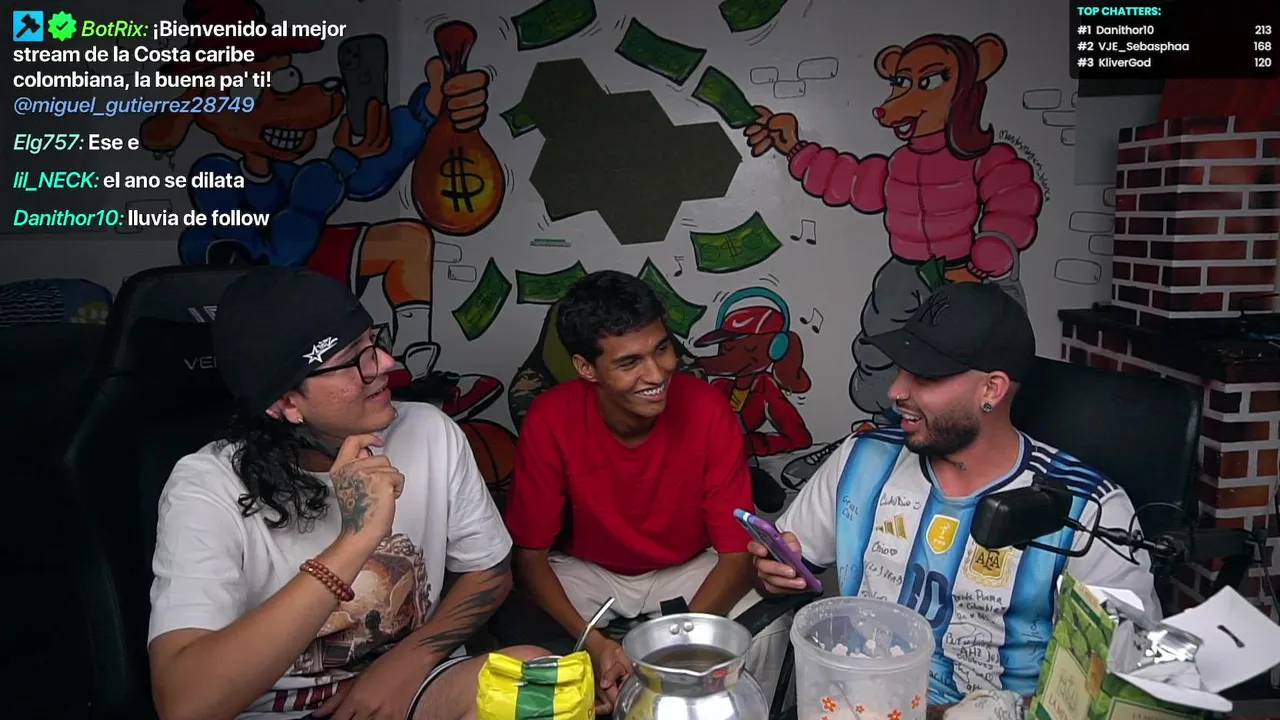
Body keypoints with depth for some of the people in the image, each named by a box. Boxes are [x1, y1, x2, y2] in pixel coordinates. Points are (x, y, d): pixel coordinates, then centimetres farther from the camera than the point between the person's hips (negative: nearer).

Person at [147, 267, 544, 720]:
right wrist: (353, 544, -36)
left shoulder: (431, 434, -8)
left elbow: (490, 572, 4)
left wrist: (409, 660, -12)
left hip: (411, 682, 3)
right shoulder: (210, 488, -19)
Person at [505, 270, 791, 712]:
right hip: (586, 572, 1)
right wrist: (594, 644, -29)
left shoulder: (707, 409, -24)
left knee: (765, 631, -26)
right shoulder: (550, 420, -24)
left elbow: (738, 551, -19)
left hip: (690, 571, 0)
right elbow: (530, 551, -15)